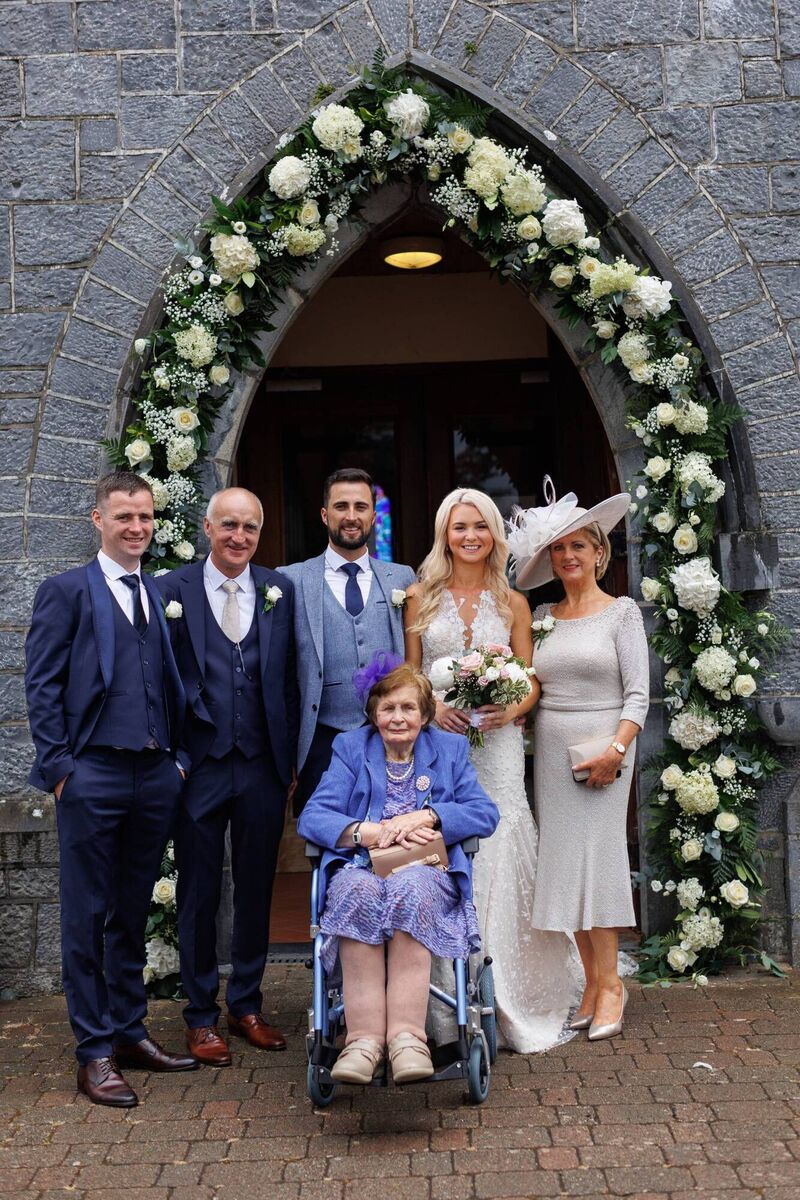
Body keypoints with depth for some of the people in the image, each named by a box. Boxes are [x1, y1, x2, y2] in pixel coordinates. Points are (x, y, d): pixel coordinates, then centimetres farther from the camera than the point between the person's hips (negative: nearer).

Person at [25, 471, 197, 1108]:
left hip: (155, 775, 5)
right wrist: (59, 768, -11)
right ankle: (95, 1052, 11)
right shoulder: (67, 591, 0)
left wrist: (176, 757, 7)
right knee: (87, 917, 3)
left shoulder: (161, 595, 13)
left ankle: (130, 1031, 25)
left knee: (133, 913, 14)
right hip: (93, 775, -5)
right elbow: (42, 685, -5)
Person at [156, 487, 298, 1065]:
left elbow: (290, 678, 6)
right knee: (199, 894, 9)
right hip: (200, 764, -2)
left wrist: (292, 758, 3)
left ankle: (247, 1004, 29)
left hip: (263, 765, 2)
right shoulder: (172, 589, -2)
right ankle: (202, 1015, 23)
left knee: (256, 889, 13)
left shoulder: (280, 590, 5)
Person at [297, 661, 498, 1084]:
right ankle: (364, 1037, -40)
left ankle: (407, 1035, -41)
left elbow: (485, 814, 4)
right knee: (357, 889, -36)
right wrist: (371, 832, -14)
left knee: (410, 888, -36)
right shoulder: (350, 748, 16)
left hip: (427, 871, 0)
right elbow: (312, 817, 2)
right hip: (362, 868, 0)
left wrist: (425, 817, -10)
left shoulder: (450, 749, 18)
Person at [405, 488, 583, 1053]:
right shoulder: (422, 598, 9)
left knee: (499, 860, -4)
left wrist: (512, 710, -12)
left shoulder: (513, 602, 10)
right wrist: (432, 707, -11)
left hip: (496, 744, 0)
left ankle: (511, 1001, 9)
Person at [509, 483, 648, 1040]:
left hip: (602, 748, -4)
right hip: (550, 751, 5)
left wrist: (616, 750, -17)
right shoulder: (543, 616, 12)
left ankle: (610, 982, 3)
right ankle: (592, 982, 13)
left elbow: (638, 693, -6)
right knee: (565, 864, 4)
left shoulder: (622, 612, -1)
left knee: (596, 857, -8)